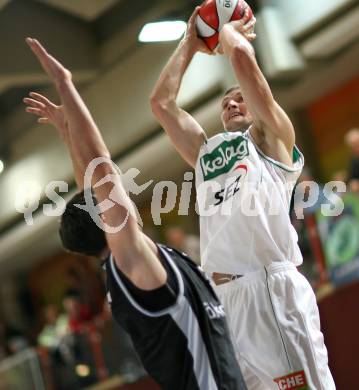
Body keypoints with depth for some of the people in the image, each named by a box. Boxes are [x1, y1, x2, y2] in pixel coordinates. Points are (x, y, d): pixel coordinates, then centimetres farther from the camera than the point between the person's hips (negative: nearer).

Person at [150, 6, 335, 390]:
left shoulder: (272, 138, 12)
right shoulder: (206, 152, 28)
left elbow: (240, 55, 3)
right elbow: (161, 102, 25)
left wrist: (228, 28, 22)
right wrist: (190, 43, 31)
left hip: (273, 289, -6)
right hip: (220, 296, 6)